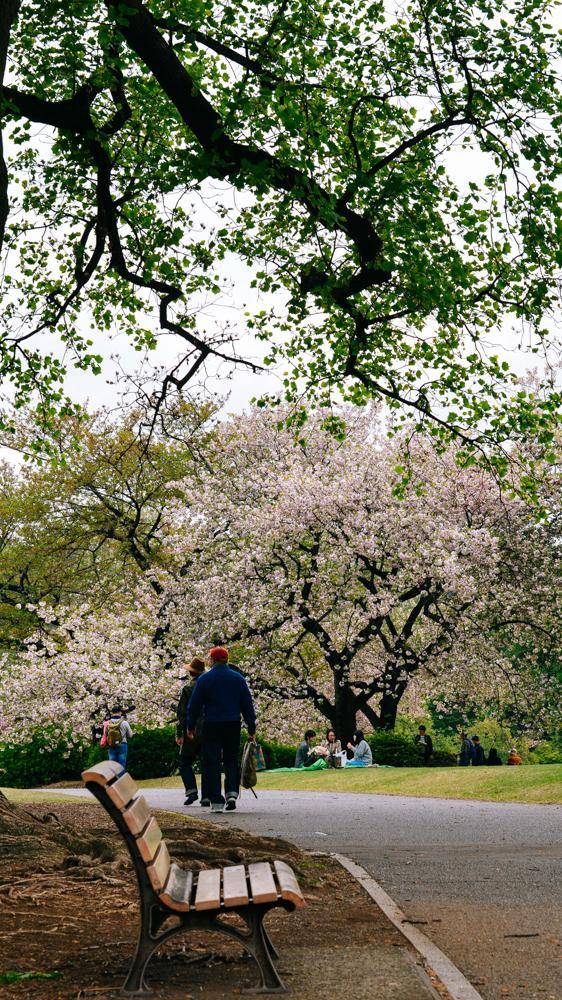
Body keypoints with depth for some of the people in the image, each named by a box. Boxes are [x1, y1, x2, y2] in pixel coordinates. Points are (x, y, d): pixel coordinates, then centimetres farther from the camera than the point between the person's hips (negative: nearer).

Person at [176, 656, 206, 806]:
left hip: (192, 732, -4)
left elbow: (182, 713, -7)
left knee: (185, 762, 8)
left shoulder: (188, 688, -4)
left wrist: (179, 733, -3)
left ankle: (191, 790, -9)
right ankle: (206, 797, 2)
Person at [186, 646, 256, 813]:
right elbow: (247, 704, 7)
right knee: (231, 760, 14)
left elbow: (194, 705, 0)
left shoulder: (205, 679, -2)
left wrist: (190, 726, 10)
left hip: (211, 726, -2)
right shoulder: (238, 678, 6)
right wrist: (251, 728, 12)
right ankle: (232, 793, -4)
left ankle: (217, 801, -3)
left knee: (212, 763, 1)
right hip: (233, 725, 3)